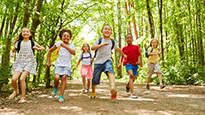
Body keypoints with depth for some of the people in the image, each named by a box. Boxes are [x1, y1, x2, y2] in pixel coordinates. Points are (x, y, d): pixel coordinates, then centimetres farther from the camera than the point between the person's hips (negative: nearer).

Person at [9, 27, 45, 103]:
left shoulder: (32, 43, 5)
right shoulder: (18, 43, 7)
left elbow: (43, 48, 12)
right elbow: (12, 50, 20)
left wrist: (37, 48, -8)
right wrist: (11, 54, -2)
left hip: (29, 62, -2)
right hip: (19, 62, 2)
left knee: (22, 79, -18)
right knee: (13, 79, -13)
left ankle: (23, 97, -5)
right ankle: (15, 91, 20)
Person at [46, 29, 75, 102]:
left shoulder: (71, 46, 9)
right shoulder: (58, 44, 6)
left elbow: (73, 53, -12)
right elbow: (50, 51, 12)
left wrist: (65, 46, -14)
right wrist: (48, 62, 7)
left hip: (67, 65, 1)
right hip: (59, 64, -1)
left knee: (64, 77, -18)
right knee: (57, 77, -21)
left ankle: (61, 96, -10)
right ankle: (55, 89, 13)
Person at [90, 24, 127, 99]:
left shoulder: (112, 41, 9)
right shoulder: (99, 40, 0)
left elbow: (117, 49, 28)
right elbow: (92, 48, -16)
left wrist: (123, 55, 41)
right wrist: (102, 44, -26)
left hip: (107, 60, 1)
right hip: (98, 61, 0)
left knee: (110, 71, -32)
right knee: (95, 79, 5)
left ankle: (113, 88, -53)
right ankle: (93, 92, 33)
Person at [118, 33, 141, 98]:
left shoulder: (136, 47, 7)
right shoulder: (124, 48, 6)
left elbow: (138, 55, 4)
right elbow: (122, 56, 10)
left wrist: (138, 61, -15)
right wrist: (120, 63, -4)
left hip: (135, 64, 3)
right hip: (128, 63, -3)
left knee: (133, 79, 12)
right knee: (131, 75, -27)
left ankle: (127, 85, 48)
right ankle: (132, 93, -33)